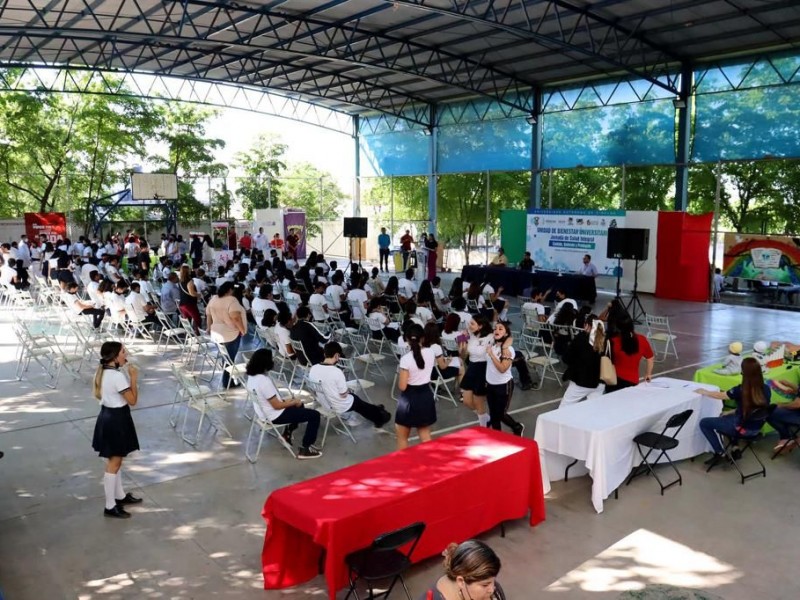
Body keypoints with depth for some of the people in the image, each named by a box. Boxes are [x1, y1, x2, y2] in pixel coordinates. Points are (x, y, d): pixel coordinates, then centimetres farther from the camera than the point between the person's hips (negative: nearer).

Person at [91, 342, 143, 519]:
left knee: (116, 460, 22)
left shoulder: (102, 372, 3)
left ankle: (120, 496, 36)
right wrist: (134, 377, -17)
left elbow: (98, 395, 15)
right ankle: (110, 507, 12)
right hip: (116, 419, -10)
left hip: (107, 416, 10)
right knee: (114, 463, 1)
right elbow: (132, 400, -20)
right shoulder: (117, 376, -26)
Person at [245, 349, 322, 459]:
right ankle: (305, 449, 2)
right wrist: (295, 402, -9)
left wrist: (285, 401, 7)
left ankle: (287, 434, 32)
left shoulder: (251, 376, -2)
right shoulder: (264, 381, -31)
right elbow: (277, 406, -24)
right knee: (314, 415, -4)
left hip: (264, 412, 10)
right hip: (275, 416, -10)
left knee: (299, 406, 31)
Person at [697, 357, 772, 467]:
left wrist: (704, 392, 12)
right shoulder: (766, 389, -8)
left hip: (743, 428, -7)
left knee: (704, 423, 7)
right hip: (757, 427, 7)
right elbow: (750, 408, 8)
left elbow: (720, 395, -6)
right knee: (724, 418, 33)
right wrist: (733, 412, 16)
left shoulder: (740, 390, -25)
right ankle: (735, 449, 20)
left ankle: (720, 453, 9)